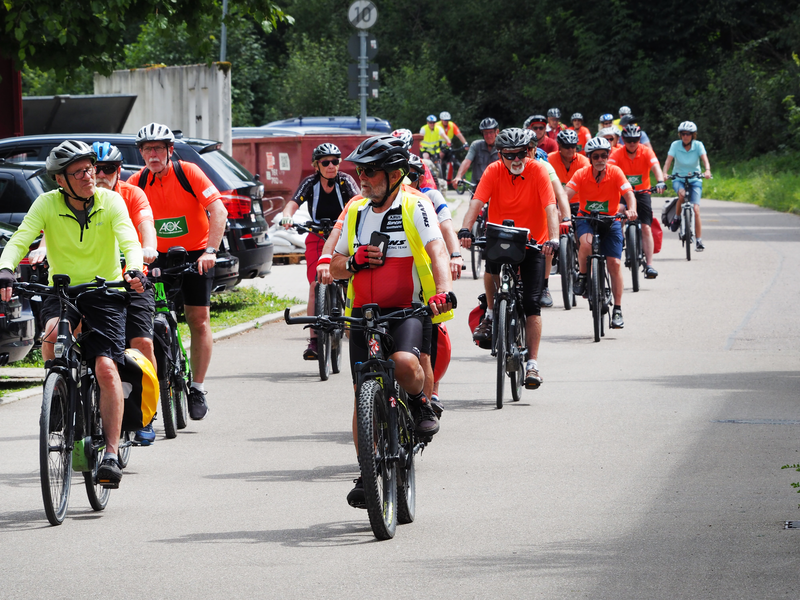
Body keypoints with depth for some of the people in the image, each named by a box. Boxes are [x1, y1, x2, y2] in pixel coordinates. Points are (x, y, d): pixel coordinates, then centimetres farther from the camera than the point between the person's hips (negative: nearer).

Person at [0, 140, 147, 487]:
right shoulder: (47, 204, -7)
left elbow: (129, 239, -22)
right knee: (54, 332, -33)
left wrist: (134, 269, -45)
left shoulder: (110, 202, -8)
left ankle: (111, 455, -14)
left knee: (106, 369, -17)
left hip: (105, 293, -1)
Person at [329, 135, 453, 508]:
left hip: (408, 309, -5)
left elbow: (437, 250, -18)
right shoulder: (356, 211, 12)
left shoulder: (415, 206, -4)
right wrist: (353, 261, -7)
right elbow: (335, 267, 16)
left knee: (404, 363, -33)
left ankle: (420, 402, 1)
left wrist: (442, 292, -35)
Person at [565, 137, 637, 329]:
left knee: (615, 263, -8)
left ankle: (617, 310, 1)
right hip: (586, 218, 0)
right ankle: (582, 276, -8)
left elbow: (629, 193, -24)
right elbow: (567, 193, -25)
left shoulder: (615, 172, -14)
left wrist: (631, 209, -45)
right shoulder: (581, 174, -13)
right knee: (586, 242, -35)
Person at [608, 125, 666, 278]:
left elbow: (655, 166, -25)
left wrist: (660, 181, -45)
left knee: (646, 228, -9)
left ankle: (649, 265, -9)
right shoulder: (617, 154, -12)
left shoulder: (646, 152, -11)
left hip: (642, 192, 0)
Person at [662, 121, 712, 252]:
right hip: (678, 178, 0)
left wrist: (707, 170, -43)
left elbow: (705, 159, -21)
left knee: (695, 209, -14)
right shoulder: (676, 145, -9)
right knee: (682, 193, -36)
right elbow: (668, 161, -18)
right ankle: (677, 217, -10)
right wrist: (664, 174, -37)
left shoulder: (698, 145, -8)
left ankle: (699, 240, -7)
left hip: (694, 180, 0)